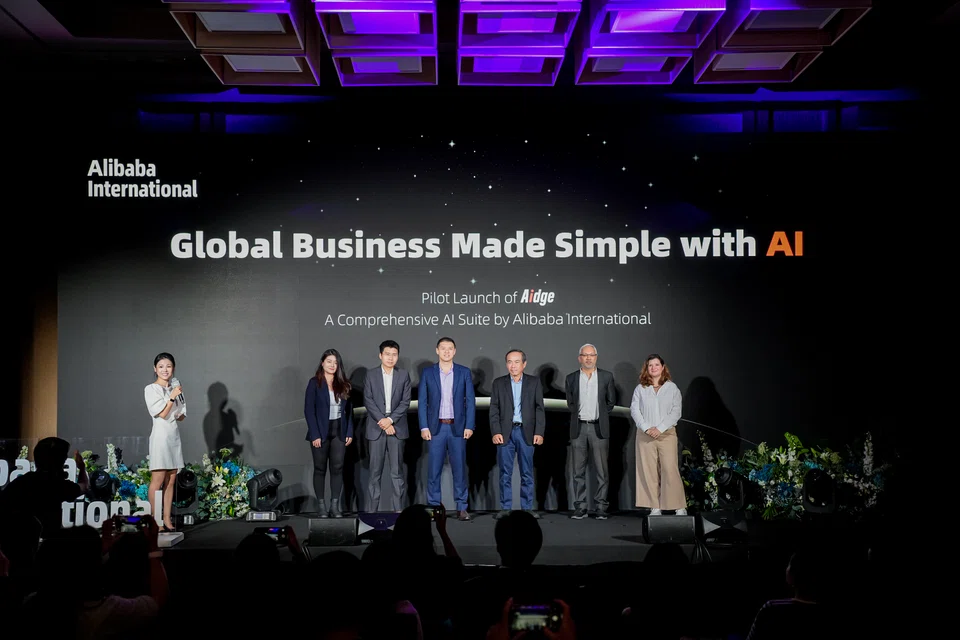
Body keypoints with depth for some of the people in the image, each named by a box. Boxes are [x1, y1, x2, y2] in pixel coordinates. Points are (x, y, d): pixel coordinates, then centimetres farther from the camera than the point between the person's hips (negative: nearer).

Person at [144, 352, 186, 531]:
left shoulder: (175, 388, 13)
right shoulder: (151, 389, -4)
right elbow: (162, 414, -10)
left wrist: (178, 414, -5)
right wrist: (172, 398, -15)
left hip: (174, 435, 6)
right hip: (161, 435, -6)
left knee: (171, 480, 5)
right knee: (158, 480, -9)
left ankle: (167, 520, 8)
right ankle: (155, 521, -6)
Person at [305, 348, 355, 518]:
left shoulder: (343, 384, 8)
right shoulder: (314, 383, -3)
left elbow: (349, 409, 9)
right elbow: (309, 410, -8)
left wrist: (350, 432, 1)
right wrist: (314, 434, -15)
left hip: (339, 432, 3)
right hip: (321, 432, -3)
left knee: (337, 468, 1)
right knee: (320, 469, 3)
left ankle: (335, 506, 5)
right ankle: (321, 505, 9)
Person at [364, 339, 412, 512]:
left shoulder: (404, 375, 7)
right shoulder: (371, 375, 5)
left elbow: (405, 402, 1)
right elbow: (368, 401, -2)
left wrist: (390, 419, -11)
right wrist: (383, 422, -11)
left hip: (397, 428, 0)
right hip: (376, 428, 0)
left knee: (397, 471, 2)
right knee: (375, 471, 1)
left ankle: (397, 509, 5)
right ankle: (372, 509, 4)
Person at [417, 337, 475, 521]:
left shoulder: (464, 372, 4)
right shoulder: (427, 373, 4)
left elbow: (470, 401, 3)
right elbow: (422, 402, 3)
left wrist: (469, 426, -5)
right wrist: (423, 427, -5)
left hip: (458, 427, 0)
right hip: (435, 427, 0)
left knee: (459, 468, 1)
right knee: (434, 469, 1)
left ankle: (461, 508, 7)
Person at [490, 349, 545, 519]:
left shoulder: (534, 382, 5)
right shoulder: (499, 383, 7)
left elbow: (539, 408, 2)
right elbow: (494, 410, 3)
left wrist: (539, 432, -6)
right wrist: (495, 432, -8)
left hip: (526, 432, 0)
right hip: (505, 433, 0)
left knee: (527, 473, 4)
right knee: (505, 473, 2)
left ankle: (527, 508, 10)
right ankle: (505, 508, 8)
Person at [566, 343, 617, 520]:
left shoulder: (606, 377, 5)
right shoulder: (571, 378, 7)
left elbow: (611, 401, 11)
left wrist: (601, 417, 7)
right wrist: (579, 415, 8)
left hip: (599, 428, -1)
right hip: (578, 428, 1)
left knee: (602, 470, -1)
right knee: (578, 470, 3)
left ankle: (601, 507, 5)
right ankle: (580, 507, 8)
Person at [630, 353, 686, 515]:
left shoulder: (672, 387, 5)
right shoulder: (640, 389, 8)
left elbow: (676, 412, -2)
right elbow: (634, 410, 1)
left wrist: (660, 428, -12)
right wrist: (646, 428, -13)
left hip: (667, 434, -2)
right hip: (645, 435, 2)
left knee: (670, 470, -8)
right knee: (649, 472, 0)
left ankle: (679, 507, -1)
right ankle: (655, 507, 5)